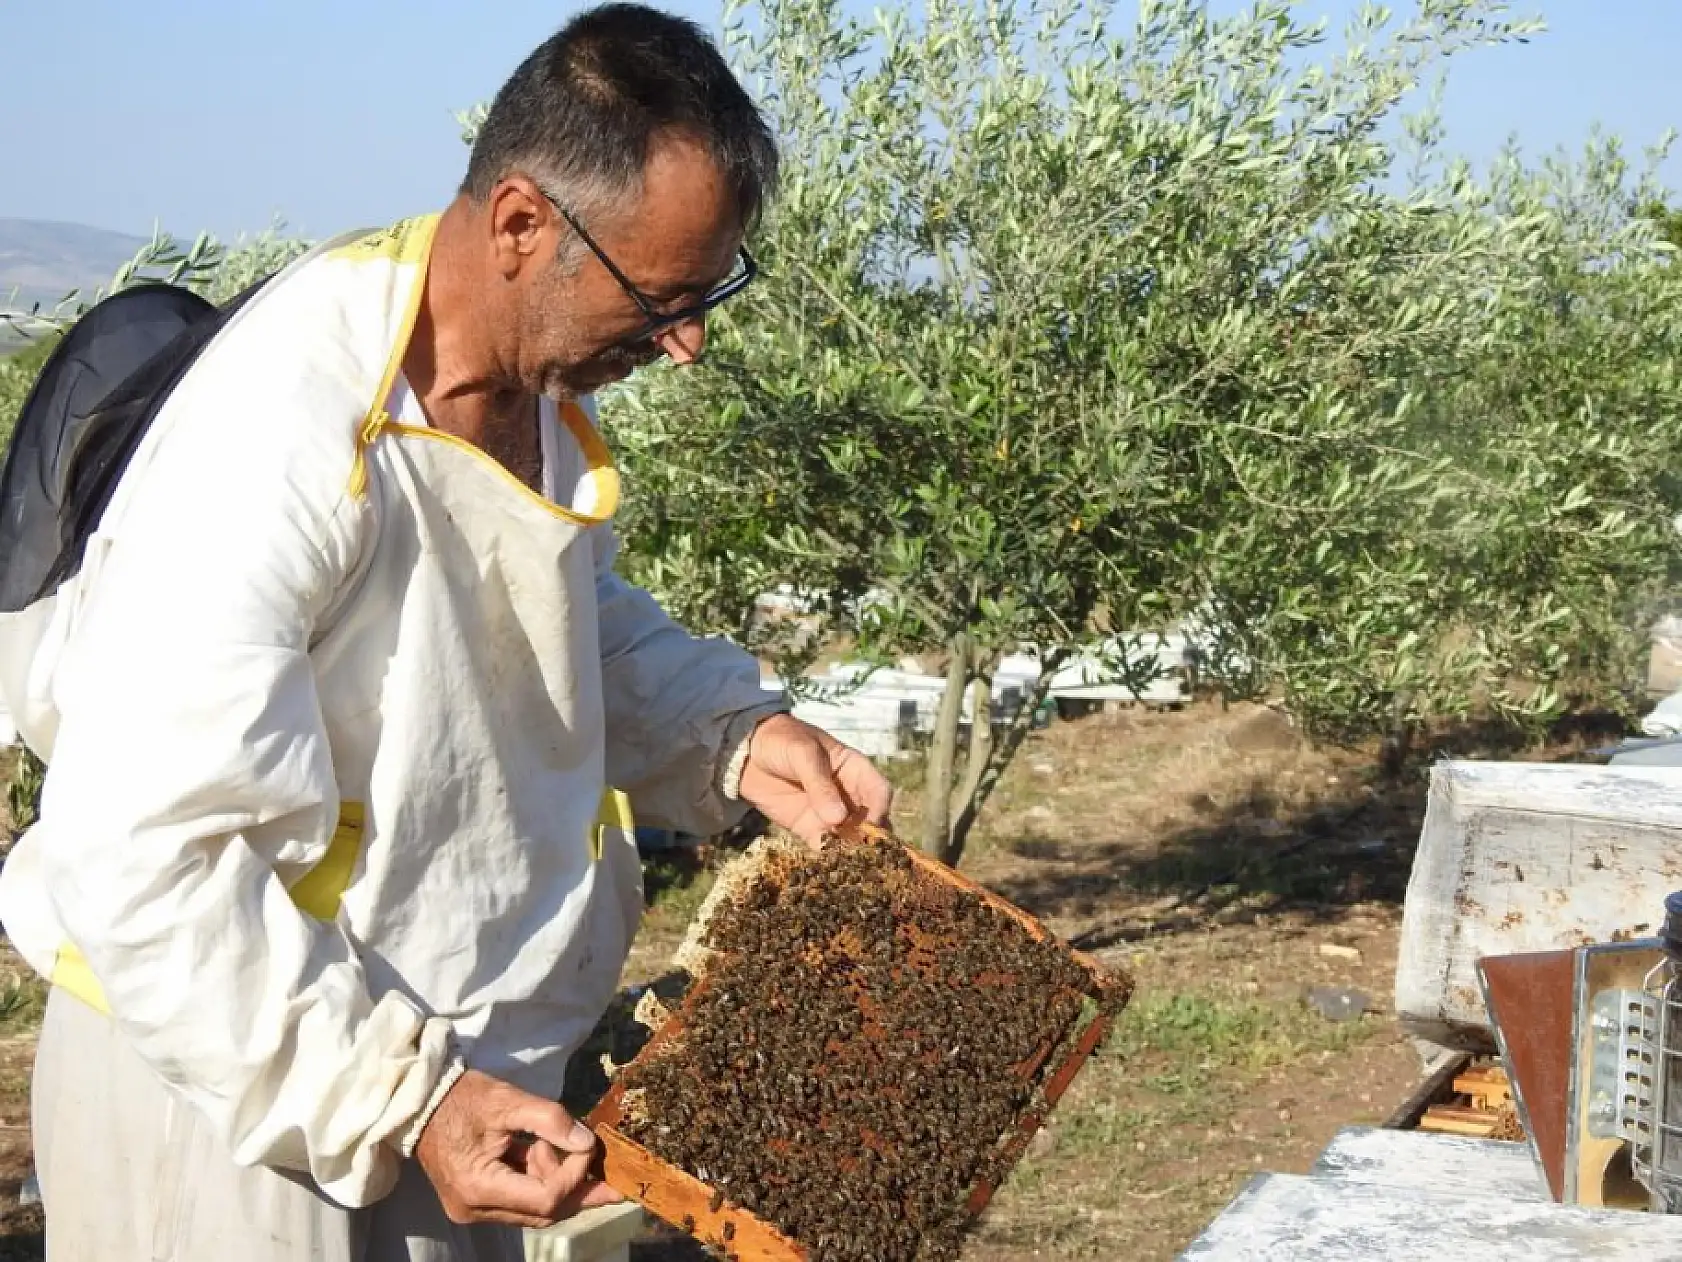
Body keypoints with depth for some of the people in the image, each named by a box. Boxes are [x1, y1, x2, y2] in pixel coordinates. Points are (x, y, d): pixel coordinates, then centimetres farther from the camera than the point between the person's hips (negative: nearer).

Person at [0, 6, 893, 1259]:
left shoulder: (541, 377, -2)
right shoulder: (283, 437, -28)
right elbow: (143, 856, -28)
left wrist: (730, 736, -1)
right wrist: (394, 1099, -27)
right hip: (233, 1082, -7)